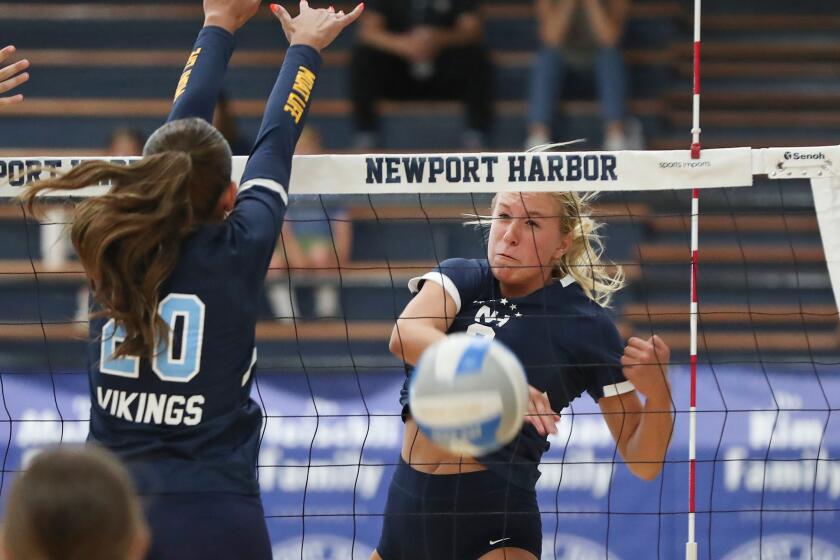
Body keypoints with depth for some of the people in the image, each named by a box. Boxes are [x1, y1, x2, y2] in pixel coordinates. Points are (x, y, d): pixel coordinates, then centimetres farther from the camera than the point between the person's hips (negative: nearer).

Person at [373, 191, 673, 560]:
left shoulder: (587, 324, -4)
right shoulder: (460, 279, 3)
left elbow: (642, 462, -3)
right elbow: (405, 335, -22)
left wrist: (658, 394, -24)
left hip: (492, 516, -4)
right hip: (404, 504, 4)